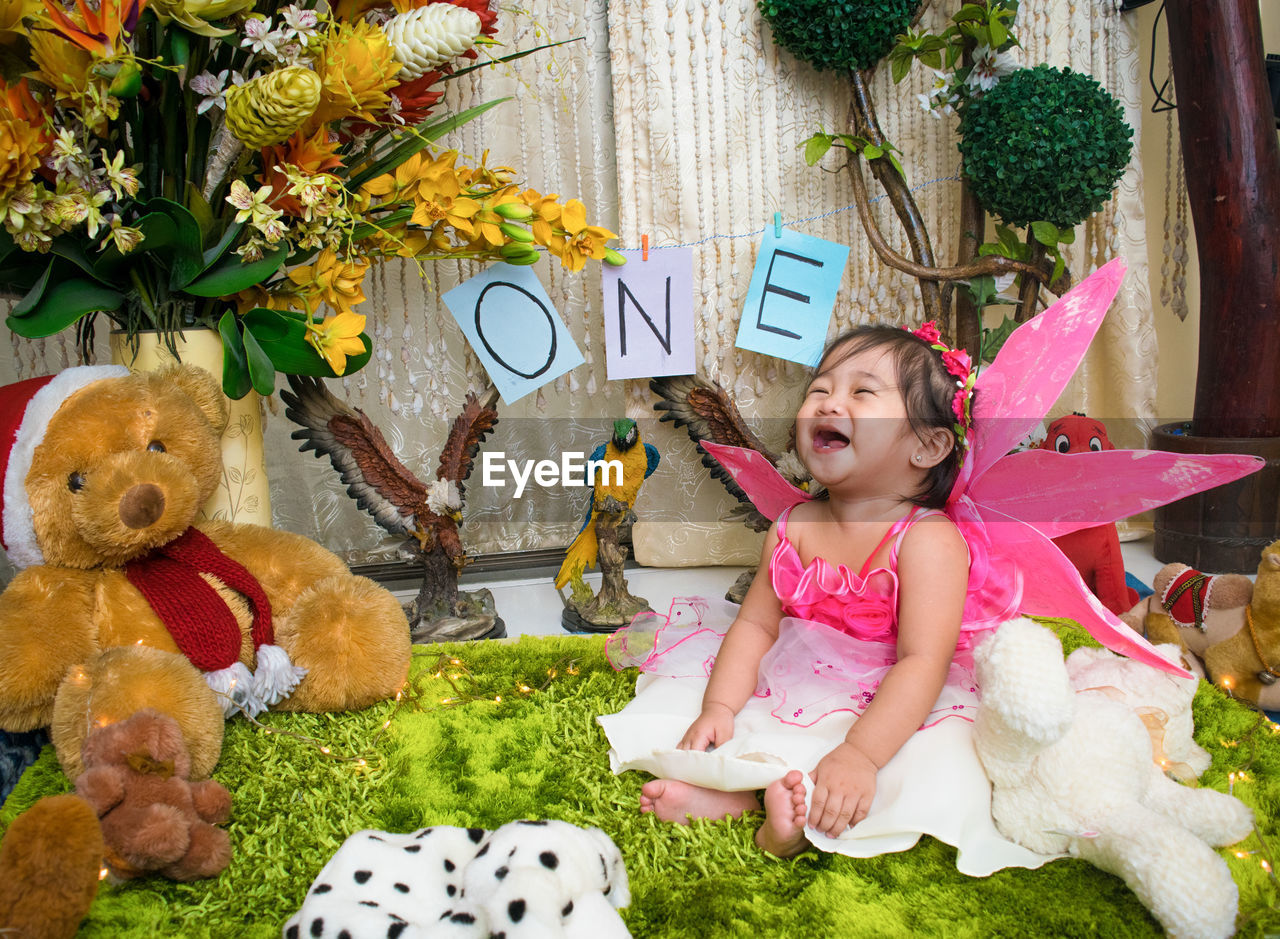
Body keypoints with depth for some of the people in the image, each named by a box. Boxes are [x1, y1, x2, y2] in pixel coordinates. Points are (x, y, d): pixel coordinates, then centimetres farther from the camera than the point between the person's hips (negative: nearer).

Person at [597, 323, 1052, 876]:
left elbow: (923, 663, -28)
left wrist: (859, 755, -38)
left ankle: (802, 812, -33)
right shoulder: (793, 528, -3)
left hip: (893, 709, -5)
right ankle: (744, 792, -21)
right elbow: (757, 624, 0)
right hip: (799, 694, 6)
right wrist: (719, 707, -15)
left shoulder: (929, 540, -21)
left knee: (941, 770, -32)